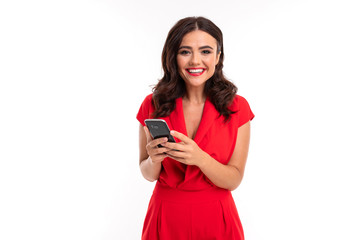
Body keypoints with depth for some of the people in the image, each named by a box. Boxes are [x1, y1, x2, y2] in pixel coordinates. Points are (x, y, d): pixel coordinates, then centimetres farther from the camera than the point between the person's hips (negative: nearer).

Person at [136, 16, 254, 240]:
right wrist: (154, 160, -23)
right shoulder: (153, 104, -8)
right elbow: (149, 175, 0)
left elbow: (234, 180, -10)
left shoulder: (236, 107, -10)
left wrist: (200, 158, -28)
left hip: (216, 219, 0)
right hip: (165, 217, 1)